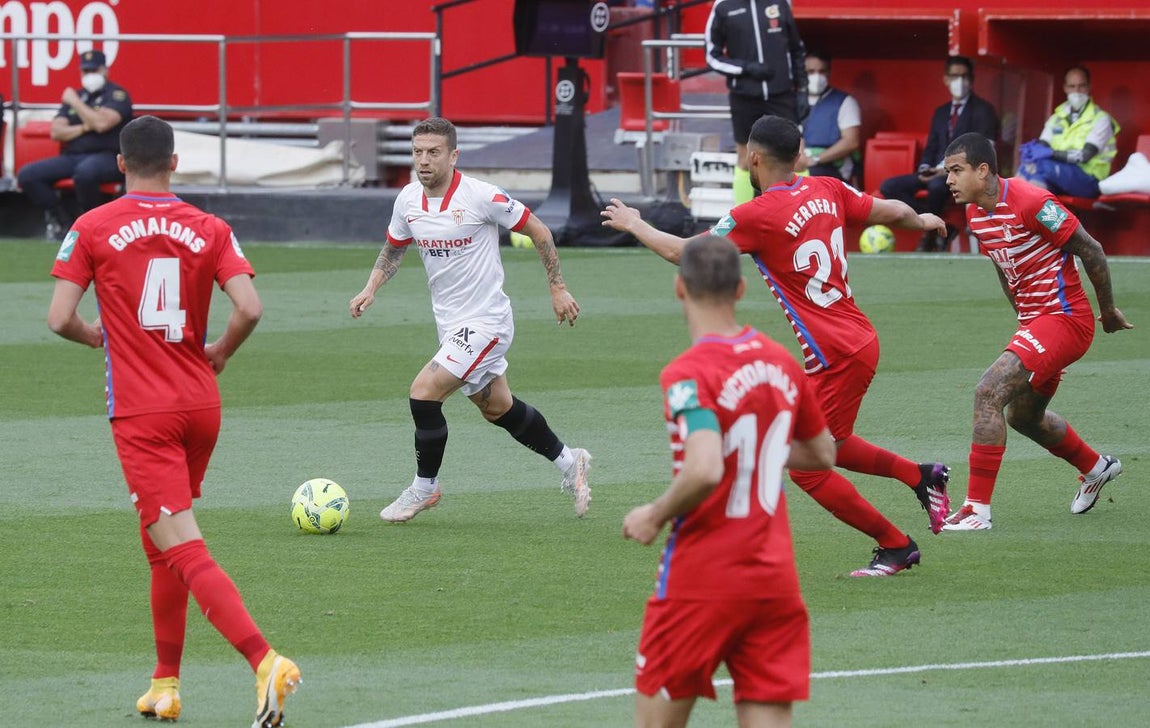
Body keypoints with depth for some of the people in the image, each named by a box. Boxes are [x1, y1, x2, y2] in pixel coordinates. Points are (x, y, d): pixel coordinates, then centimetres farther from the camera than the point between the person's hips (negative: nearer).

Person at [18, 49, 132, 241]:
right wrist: (84, 128, -7)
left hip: (107, 156, -6)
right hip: (71, 158, 7)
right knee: (26, 175, -12)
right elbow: (56, 132, 10)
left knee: (85, 171, -42)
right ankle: (61, 220, -3)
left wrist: (75, 102, -6)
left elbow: (101, 123, -17)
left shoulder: (117, 95, 1)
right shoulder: (74, 97, 20)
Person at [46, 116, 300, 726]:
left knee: (183, 550, -11)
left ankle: (265, 661, -29)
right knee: (160, 544, 21)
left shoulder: (93, 229, -4)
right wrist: (220, 353, 11)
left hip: (141, 415, -5)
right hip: (201, 404, 5)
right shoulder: (209, 229, 3)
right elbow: (249, 309, -9)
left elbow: (59, 319, -9)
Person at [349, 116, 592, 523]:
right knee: (497, 408, 19)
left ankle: (424, 488, 2)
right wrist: (370, 289, 1)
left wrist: (558, 289, -5)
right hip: (450, 323, 7)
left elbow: (537, 231, -8)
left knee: (424, 392, -17)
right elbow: (394, 248, 18)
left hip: (484, 322, -7)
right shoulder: (408, 200, -1)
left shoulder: (480, 197, -20)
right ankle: (569, 463, 39)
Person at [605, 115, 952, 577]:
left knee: (806, 468, 1)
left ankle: (896, 546, 9)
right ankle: (920, 476, 25)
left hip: (836, 357, -9)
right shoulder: (826, 190, 3)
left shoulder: (757, 216, -16)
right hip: (858, 340, 9)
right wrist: (922, 222, 36)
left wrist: (634, 225, 8)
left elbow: (682, 253, -10)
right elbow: (893, 212, 12)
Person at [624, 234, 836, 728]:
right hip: (775, 582, 6)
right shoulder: (782, 364, 6)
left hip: (702, 581, -6)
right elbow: (822, 454, 20)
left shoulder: (687, 375, -15)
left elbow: (705, 470, -29)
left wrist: (655, 516, -13)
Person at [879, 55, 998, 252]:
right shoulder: (941, 113, 21)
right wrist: (924, 168, -4)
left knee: (937, 185, -40)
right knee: (889, 187, -12)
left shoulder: (983, 110, 1)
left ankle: (930, 234, -17)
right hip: (936, 173, 7)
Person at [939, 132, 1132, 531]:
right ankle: (1096, 468, 49)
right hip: (1034, 320, 10)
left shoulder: (1030, 202, -22)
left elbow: (1091, 251, -15)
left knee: (989, 392, -22)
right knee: (1022, 415, 24)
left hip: (1064, 317, -10)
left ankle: (977, 508, -20)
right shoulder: (975, 213, 5)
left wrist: (1108, 311, -6)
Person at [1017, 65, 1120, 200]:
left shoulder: (1100, 119, -2)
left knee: (1040, 165, -31)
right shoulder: (1056, 119, 16)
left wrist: (1050, 153, -27)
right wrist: (1033, 150, -20)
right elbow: (1042, 146, 6)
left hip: (1088, 180, -5)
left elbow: (1085, 155, -15)